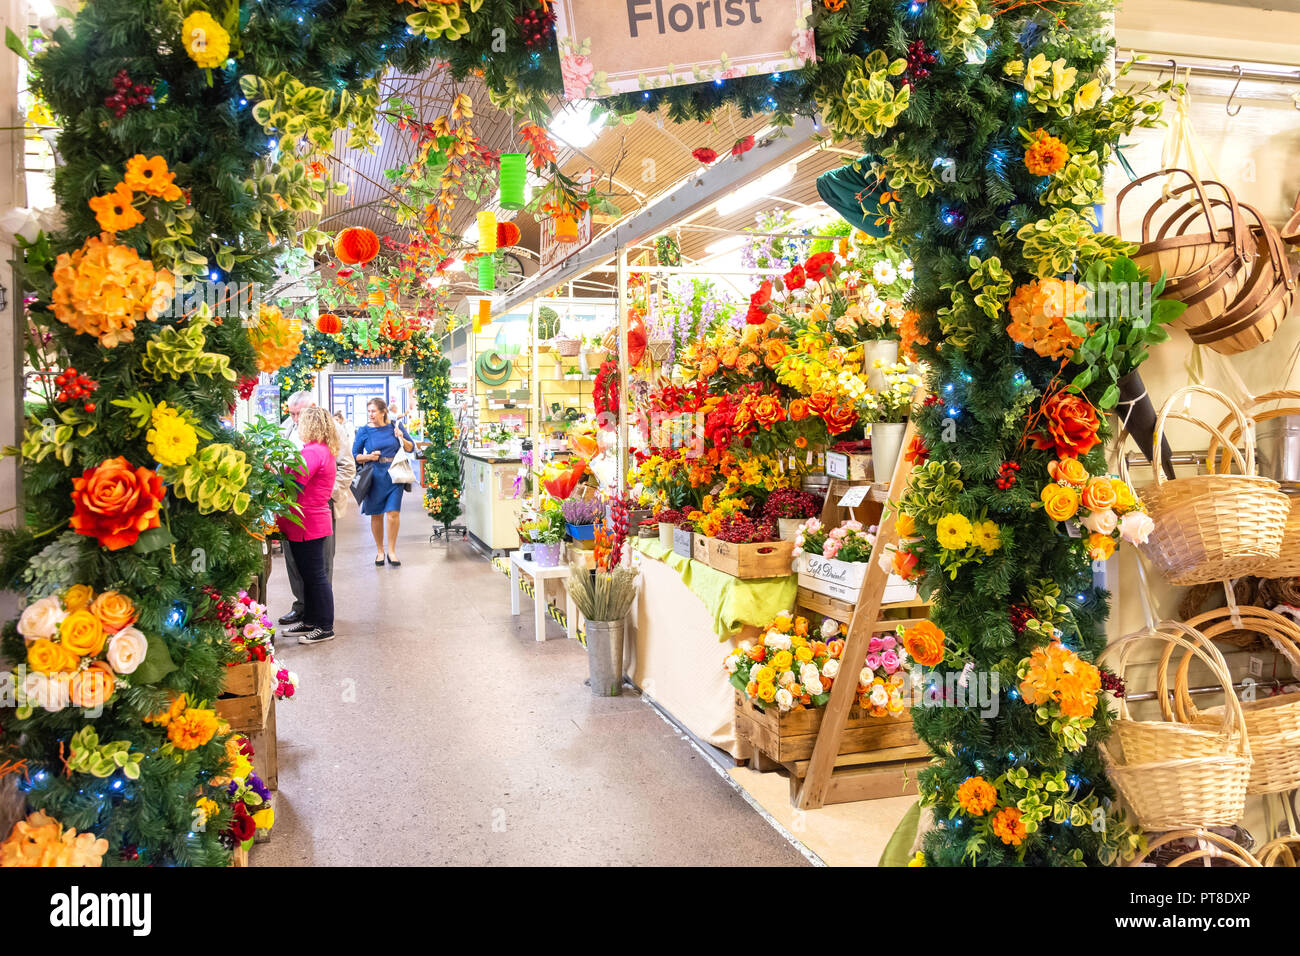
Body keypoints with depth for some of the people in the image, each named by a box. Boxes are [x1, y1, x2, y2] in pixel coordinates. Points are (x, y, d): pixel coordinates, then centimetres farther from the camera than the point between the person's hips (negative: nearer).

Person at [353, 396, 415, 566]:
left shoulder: (395, 426, 2)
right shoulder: (364, 431, 1)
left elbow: (411, 448, 7)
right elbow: (354, 455, 5)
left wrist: (402, 439, -11)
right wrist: (368, 457, -13)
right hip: (374, 477, 0)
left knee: (393, 514, -7)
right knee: (376, 515, 9)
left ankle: (391, 551, 8)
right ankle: (379, 551, 25)